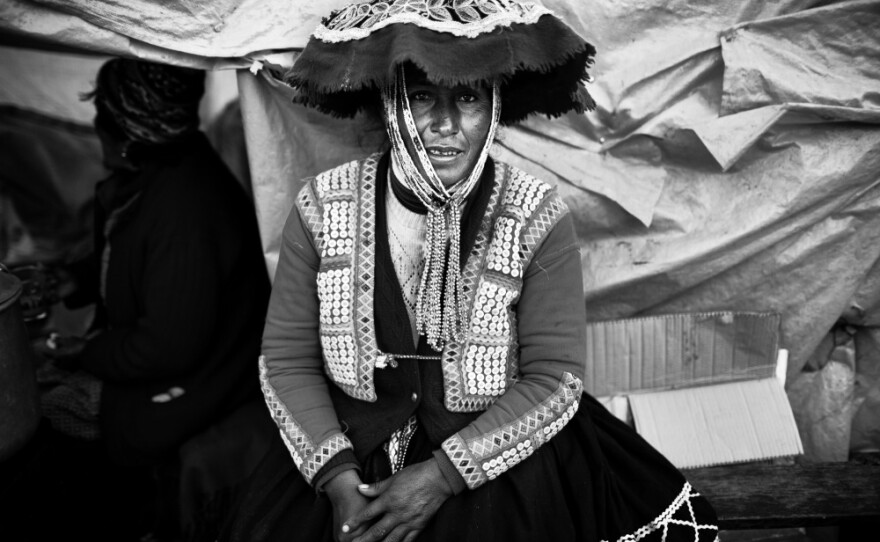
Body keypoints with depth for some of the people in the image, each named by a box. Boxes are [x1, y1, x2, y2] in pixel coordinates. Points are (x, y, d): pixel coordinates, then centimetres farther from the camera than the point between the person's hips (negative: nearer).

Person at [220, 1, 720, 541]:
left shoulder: (538, 217, -12)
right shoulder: (322, 208, -7)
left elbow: (553, 380, -11)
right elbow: (287, 361, -3)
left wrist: (443, 476, -16)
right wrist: (339, 480, -13)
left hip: (498, 462, -1)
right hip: (350, 458, 2)